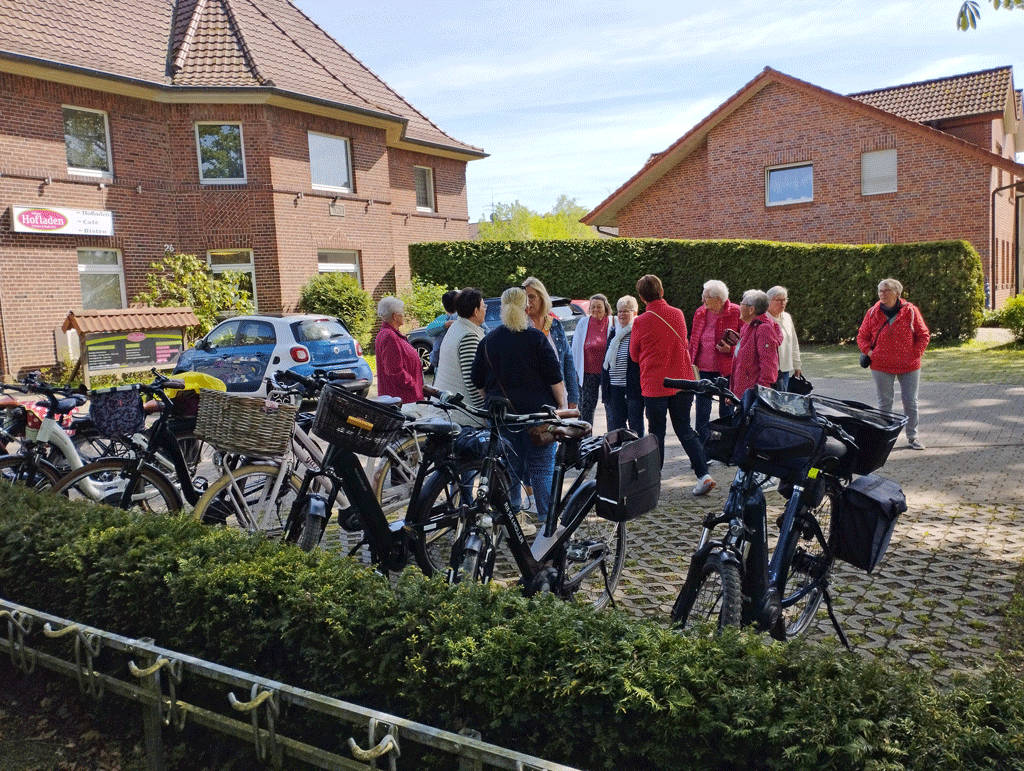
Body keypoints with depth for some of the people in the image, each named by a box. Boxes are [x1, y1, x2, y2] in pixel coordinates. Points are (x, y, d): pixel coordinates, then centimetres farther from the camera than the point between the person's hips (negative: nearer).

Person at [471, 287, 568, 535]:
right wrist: (562, 404, 1)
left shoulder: (488, 340, 5)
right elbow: (554, 377, -9)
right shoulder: (535, 338, -7)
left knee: (511, 466, 10)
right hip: (537, 412, -3)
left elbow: (478, 382, 11)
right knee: (542, 467, 3)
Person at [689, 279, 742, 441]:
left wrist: (730, 349, -20)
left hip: (726, 369, -3)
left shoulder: (736, 313, -7)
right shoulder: (700, 313, 6)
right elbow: (693, 341, 13)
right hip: (703, 369, 3)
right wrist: (692, 363, 6)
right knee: (702, 411, 5)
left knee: (726, 409, 9)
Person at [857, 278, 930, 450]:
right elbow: (862, 337, 9)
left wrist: (915, 353, -6)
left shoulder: (910, 311, -3)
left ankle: (912, 436, 20)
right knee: (884, 403, 9)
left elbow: (924, 335, 3)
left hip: (909, 366, 0)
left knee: (911, 402, 6)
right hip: (881, 366, 1)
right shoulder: (873, 313, 0)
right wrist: (869, 352, -6)